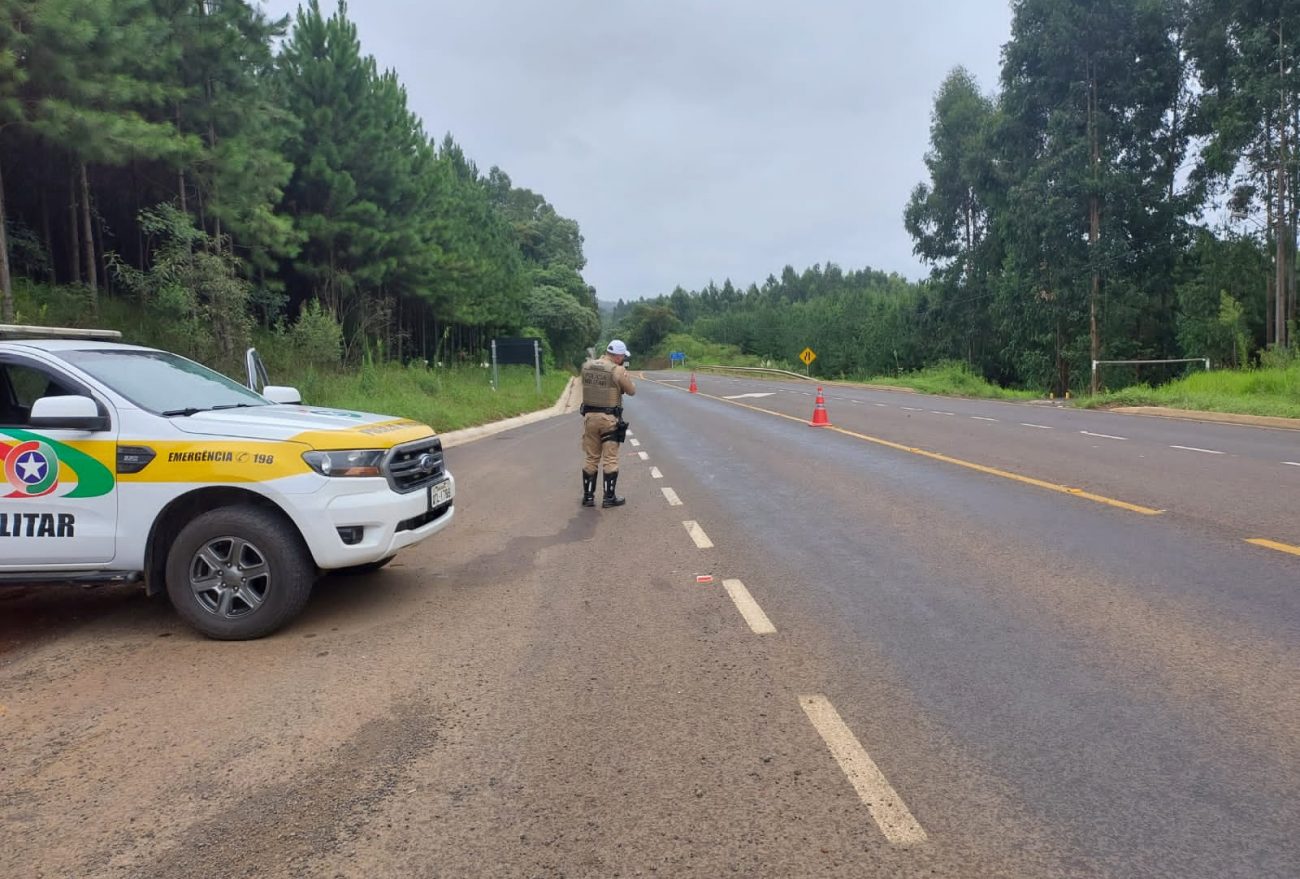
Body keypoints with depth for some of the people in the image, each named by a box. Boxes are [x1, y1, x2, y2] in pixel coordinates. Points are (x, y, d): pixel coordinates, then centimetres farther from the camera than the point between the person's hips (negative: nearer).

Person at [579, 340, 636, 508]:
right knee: (610, 460, 5)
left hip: (590, 416, 5)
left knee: (591, 459, 13)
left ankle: (588, 496, 16)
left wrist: (603, 359, 16)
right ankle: (609, 497, 8)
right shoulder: (618, 370, -14)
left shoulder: (586, 366, 1)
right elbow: (631, 391, -2)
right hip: (609, 419, -5)